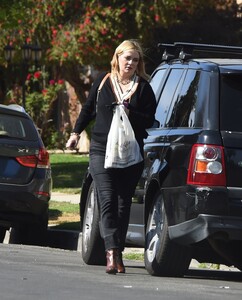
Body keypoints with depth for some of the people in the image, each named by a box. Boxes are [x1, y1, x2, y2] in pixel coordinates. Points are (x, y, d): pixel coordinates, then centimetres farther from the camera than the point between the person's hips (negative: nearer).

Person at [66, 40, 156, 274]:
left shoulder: (143, 87, 4)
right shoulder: (103, 81, 9)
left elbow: (150, 120, -1)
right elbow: (88, 109, 21)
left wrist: (129, 112, -16)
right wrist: (76, 133, 23)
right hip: (101, 150, 0)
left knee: (123, 204, 3)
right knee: (108, 201, -12)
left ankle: (116, 253, 10)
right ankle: (112, 251, -21)